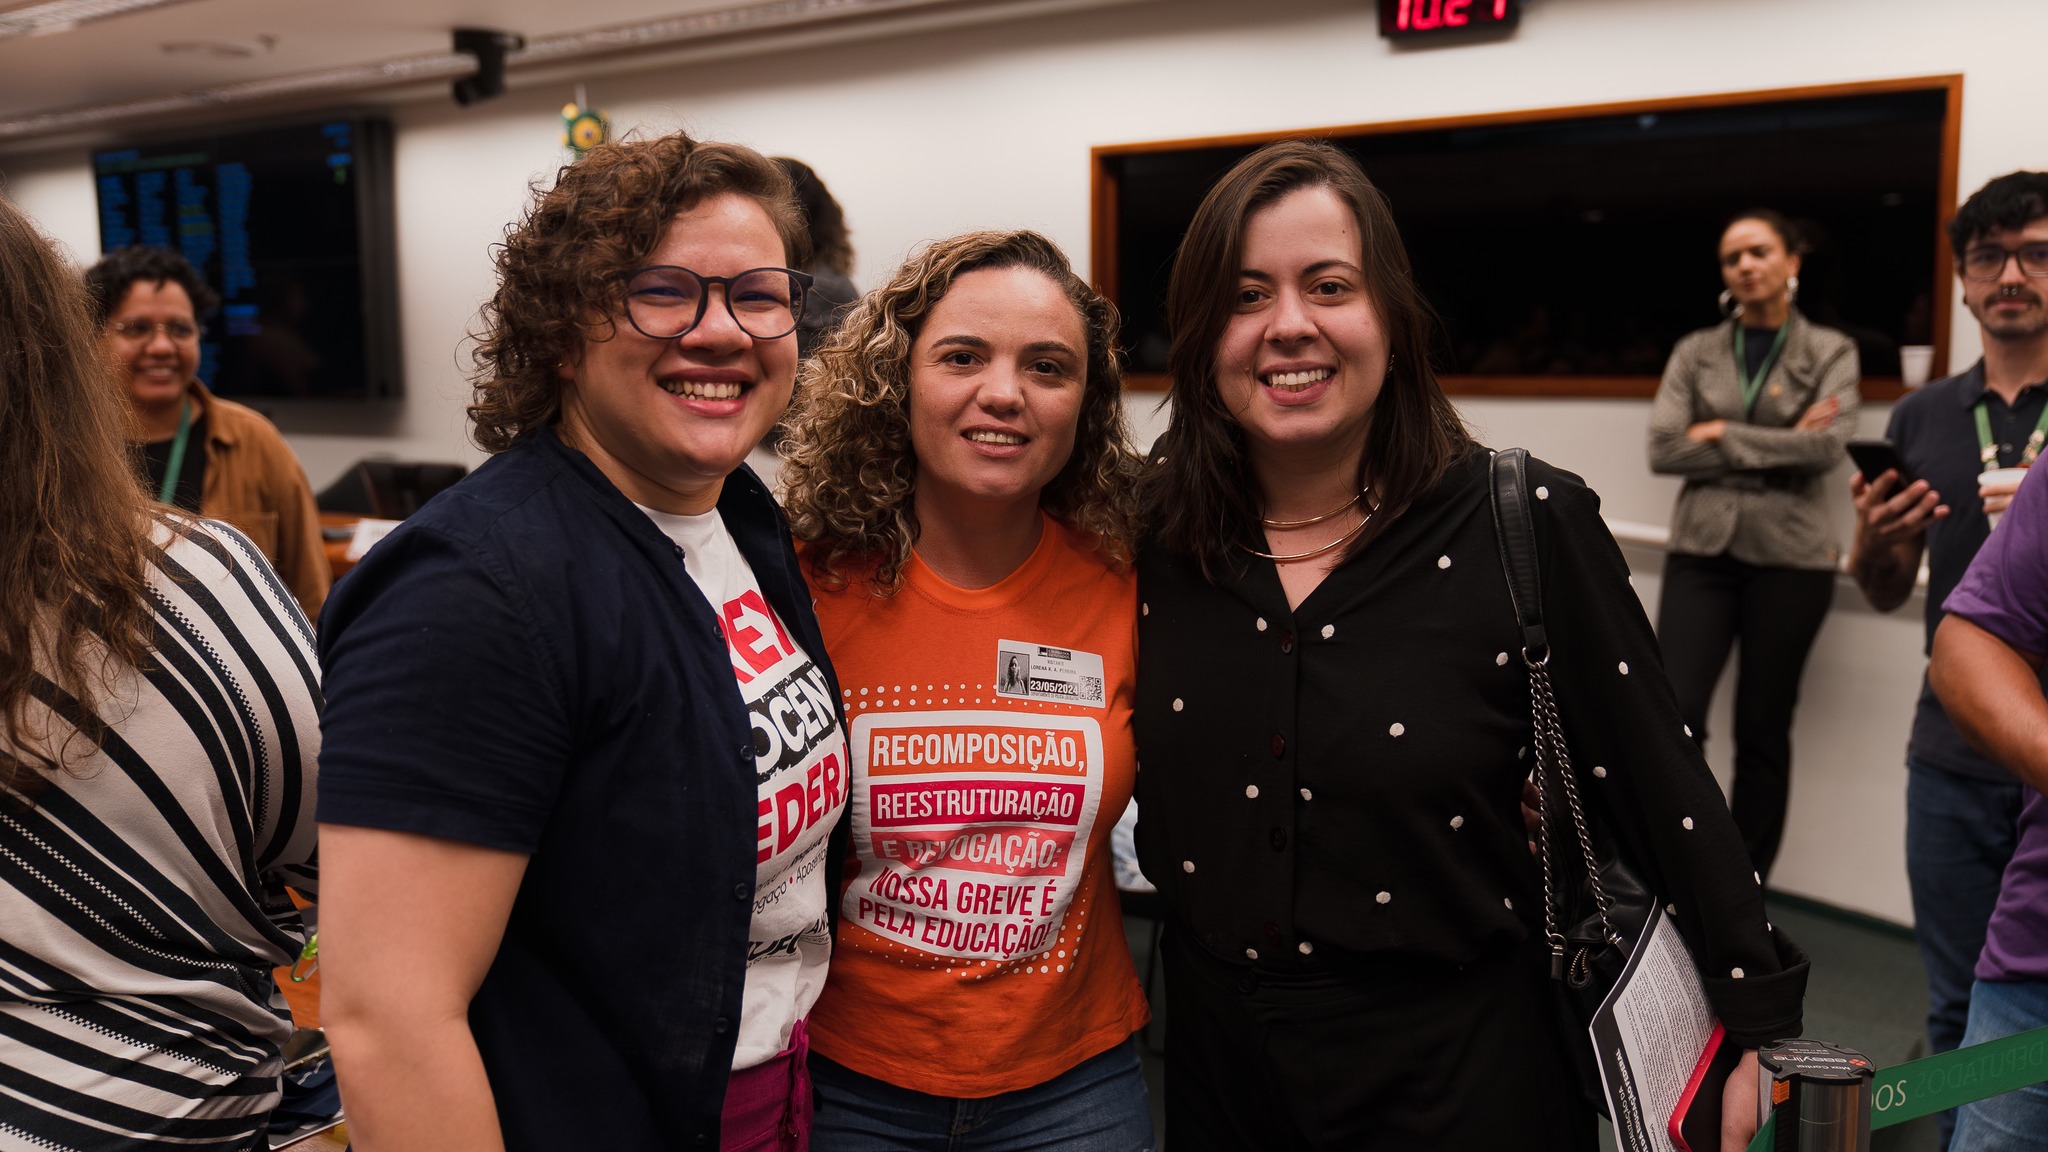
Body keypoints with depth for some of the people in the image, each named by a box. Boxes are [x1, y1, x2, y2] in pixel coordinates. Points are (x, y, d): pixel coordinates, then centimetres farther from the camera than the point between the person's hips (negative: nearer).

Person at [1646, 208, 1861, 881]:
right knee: (1674, 716, -12)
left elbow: (1828, 448, -11)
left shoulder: (1830, 352, 5)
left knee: (1763, 730, 6)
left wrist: (1722, 435, -9)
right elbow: (1663, 449, -5)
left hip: (1790, 555, -1)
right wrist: (1780, 446, -9)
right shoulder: (1696, 352, 8)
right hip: (1702, 549, 1)